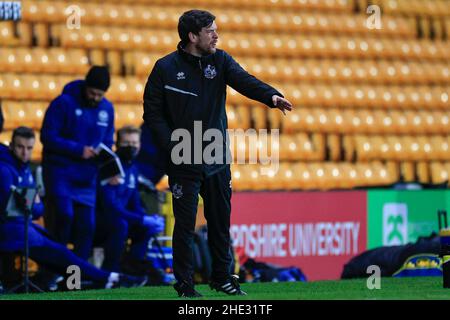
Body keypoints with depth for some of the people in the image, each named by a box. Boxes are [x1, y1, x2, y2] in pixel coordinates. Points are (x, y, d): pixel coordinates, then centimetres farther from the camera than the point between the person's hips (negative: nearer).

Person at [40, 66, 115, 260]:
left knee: (87, 225, 3)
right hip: (59, 171, -5)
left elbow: (107, 142, 14)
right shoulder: (64, 103, -12)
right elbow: (48, 137, -14)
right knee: (64, 214, -19)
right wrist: (78, 150, -21)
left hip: (86, 176, 5)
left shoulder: (107, 109, 5)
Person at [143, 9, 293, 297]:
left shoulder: (220, 61, 3)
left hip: (218, 160, 4)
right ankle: (184, 284, 10)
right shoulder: (166, 68, -7)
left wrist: (271, 96, -35)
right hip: (184, 163, -4)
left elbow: (244, 81, -15)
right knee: (185, 224, 0)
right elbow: (153, 113, -5)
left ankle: (222, 277, 23)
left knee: (221, 222, 10)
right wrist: (173, 146, -16)